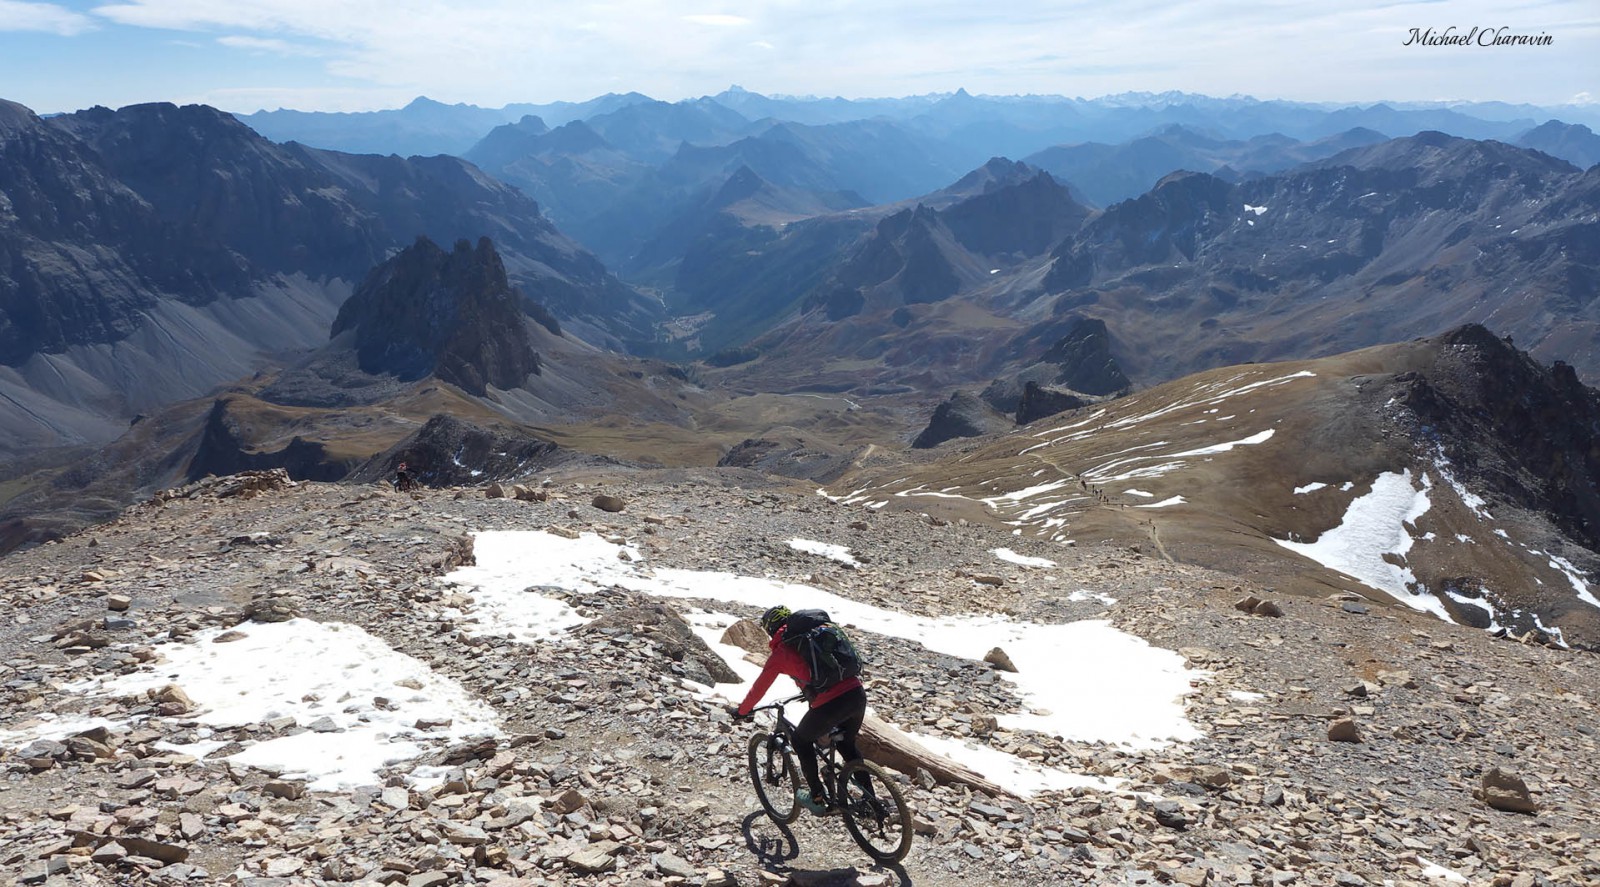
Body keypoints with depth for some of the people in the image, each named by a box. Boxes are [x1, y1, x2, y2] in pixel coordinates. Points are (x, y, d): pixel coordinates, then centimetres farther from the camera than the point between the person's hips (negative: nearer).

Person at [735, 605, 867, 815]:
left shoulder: (780, 652, 7)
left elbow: (759, 688, 16)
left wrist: (742, 711, 33)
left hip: (830, 705, -6)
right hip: (857, 694, 6)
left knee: (802, 741, 23)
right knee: (847, 745, 30)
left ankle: (818, 798, 27)